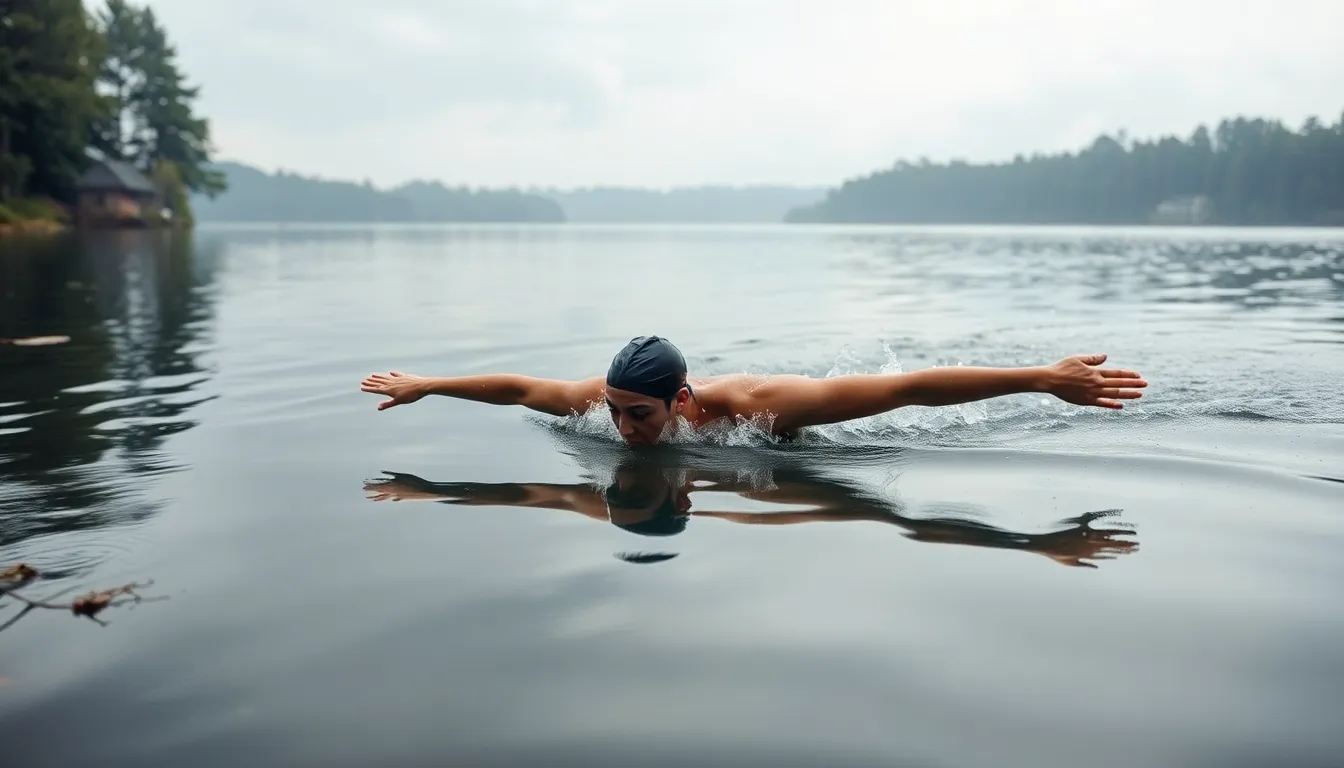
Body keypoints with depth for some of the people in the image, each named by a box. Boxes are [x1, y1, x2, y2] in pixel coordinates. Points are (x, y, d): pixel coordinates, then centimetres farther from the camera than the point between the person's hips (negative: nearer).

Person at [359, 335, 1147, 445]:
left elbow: (909, 386, -50)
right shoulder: (606, 398, -33)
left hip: (805, 432, -4)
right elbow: (517, 386, -15)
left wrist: (1043, 378, -53)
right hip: (774, 415, 4)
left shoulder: (750, 403, -47)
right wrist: (423, 385, -6)